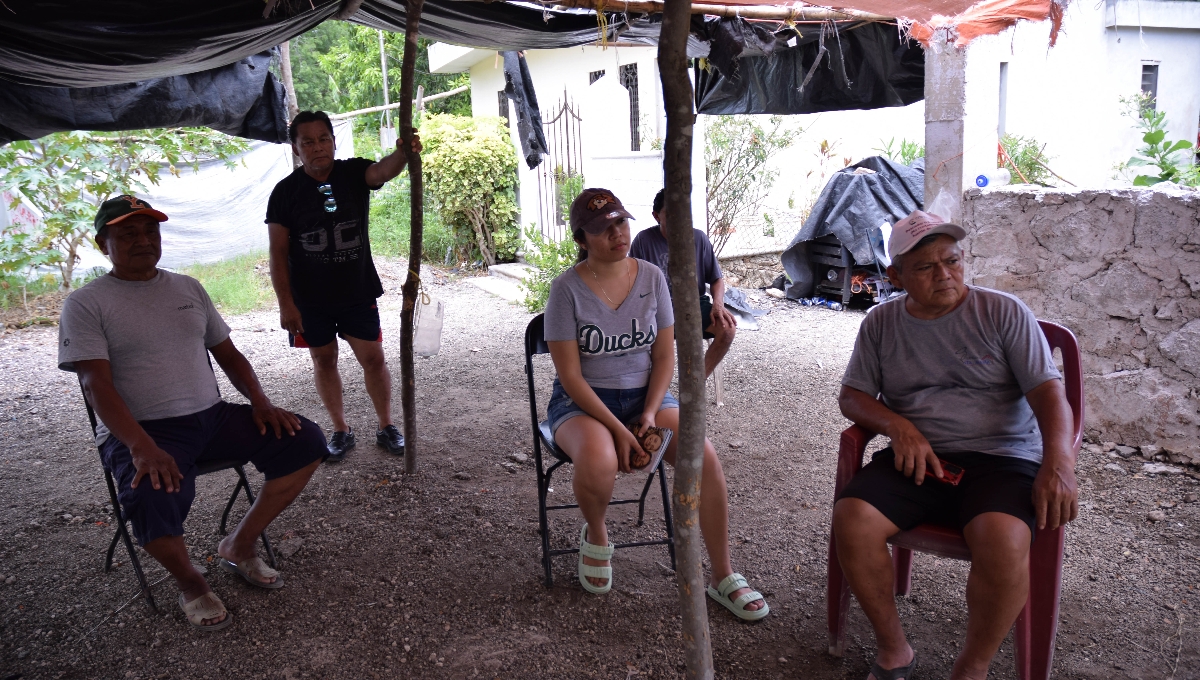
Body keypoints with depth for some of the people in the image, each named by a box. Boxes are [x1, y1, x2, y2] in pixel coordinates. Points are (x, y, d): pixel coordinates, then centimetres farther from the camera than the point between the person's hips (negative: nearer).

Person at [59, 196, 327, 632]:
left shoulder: (188, 288, 14)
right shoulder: (85, 305, -2)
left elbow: (228, 354, 16)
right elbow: (97, 386, -13)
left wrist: (260, 402, -2)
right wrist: (142, 447, -29)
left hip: (211, 415, 5)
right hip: (141, 432, -5)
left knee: (305, 443, -12)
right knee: (152, 503, -36)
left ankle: (239, 546, 5)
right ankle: (189, 583, -1)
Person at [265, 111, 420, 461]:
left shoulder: (354, 173, -5)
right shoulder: (286, 191, -7)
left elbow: (382, 171, -29)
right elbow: (278, 252, -6)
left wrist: (402, 154, -52)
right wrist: (286, 304, -11)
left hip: (358, 291, 0)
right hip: (310, 299, 0)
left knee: (373, 357, 4)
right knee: (324, 360, 11)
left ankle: (386, 426, 22)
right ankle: (341, 430, 27)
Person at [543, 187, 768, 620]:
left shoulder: (652, 277, 0)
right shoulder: (567, 288, -10)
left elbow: (664, 356, 3)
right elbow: (570, 375, -13)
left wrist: (650, 415, -12)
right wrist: (619, 430, -20)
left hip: (645, 394, 3)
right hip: (583, 402, -3)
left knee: (704, 456, -23)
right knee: (597, 464, -36)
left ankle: (723, 577, -5)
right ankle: (595, 535, 1)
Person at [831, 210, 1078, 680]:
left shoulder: (1003, 313, 4)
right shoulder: (881, 323, 11)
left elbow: (1049, 391, -2)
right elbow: (851, 397, 12)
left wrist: (1058, 463, -21)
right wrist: (898, 426, -9)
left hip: (1000, 458, -2)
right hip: (916, 459, 3)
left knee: (1003, 541, -34)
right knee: (850, 520, -25)